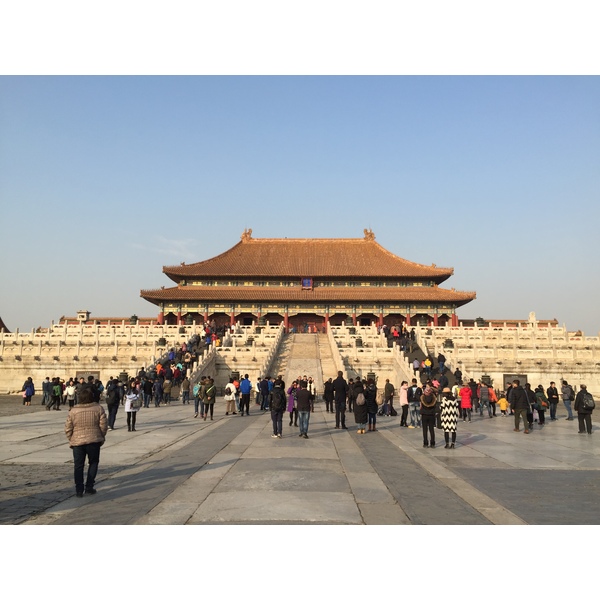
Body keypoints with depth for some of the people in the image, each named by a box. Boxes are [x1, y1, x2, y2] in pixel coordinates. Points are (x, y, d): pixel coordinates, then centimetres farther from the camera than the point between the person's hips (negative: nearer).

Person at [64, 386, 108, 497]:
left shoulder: (73, 411, -2)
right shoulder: (98, 409, -4)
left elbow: (68, 429, -1)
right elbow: (103, 425, -3)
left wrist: (71, 440, 13)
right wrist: (101, 437, 11)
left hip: (77, 442, 0)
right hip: (94, 441, 0)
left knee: (78, 466, 10)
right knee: (93, 463, 16)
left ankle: (79, 490, 10)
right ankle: (89, 487, 14)